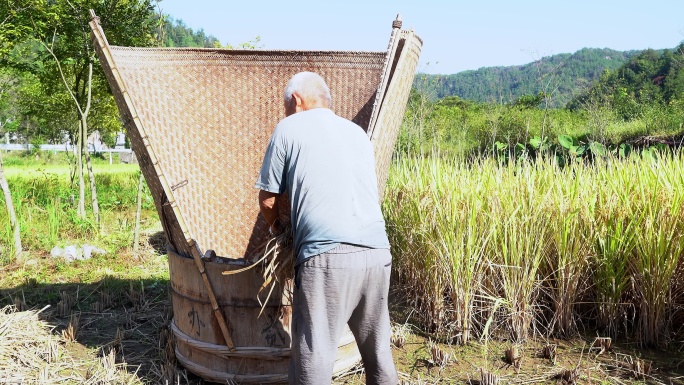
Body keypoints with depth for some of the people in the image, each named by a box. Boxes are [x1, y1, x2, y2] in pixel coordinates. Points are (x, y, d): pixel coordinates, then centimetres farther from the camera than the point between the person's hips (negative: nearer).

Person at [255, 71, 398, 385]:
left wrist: (275, 228, 31)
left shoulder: (289, 127, 7)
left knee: (313, 359, 2)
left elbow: (267, 199, 10)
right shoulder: (357, 132, 21)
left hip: (327, 257, -5)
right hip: (377, 254, 6)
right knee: (378, 351, 18)